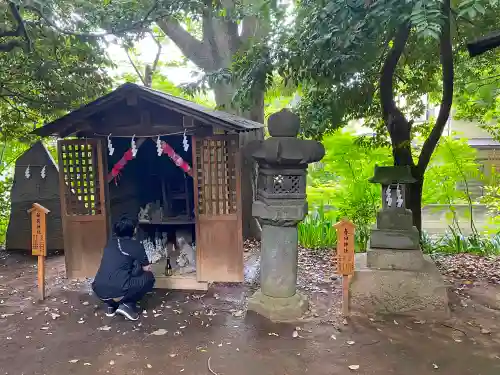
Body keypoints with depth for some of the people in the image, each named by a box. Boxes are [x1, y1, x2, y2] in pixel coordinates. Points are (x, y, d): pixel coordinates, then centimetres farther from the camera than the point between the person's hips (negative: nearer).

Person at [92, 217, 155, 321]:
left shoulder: (111, 242, 16)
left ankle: (111, 305, 21)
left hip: (99, 290, 6)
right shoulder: (136, 245, 0)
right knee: (149, 277, 15)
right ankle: (128, 305, 4)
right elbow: (147, 269, 10)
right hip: (118, 291, -6)